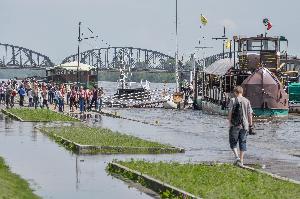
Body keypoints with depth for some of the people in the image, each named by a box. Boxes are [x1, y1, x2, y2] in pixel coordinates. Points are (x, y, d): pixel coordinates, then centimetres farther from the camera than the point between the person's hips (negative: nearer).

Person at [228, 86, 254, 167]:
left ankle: (237, 156, -11)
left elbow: (230, 113, -7)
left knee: (233, 142, 9)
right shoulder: (247, 101, 4)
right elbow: (250, 114, 4)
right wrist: (250, 125, 10)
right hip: (244, 125, 3)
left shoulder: (233, 100, -3)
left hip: (235, 125, -3)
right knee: (243, 143, 8)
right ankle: (241, 161, 8)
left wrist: (229, 123, 0)